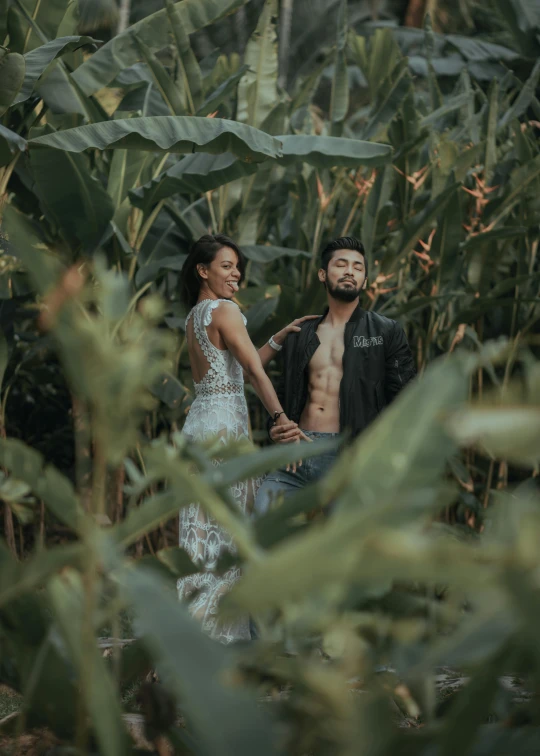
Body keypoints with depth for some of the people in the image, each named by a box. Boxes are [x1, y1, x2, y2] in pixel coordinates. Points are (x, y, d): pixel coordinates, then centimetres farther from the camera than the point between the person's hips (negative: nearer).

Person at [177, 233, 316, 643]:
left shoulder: (194, 318, 18)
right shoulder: (224, 310, -10)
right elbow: (253, 370, -19)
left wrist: (281, 337, 16)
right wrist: (280, 417, -25)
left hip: (199, 421, 9)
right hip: (224, 422, -9)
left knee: (205, 528, 11)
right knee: (226, 529, -5)